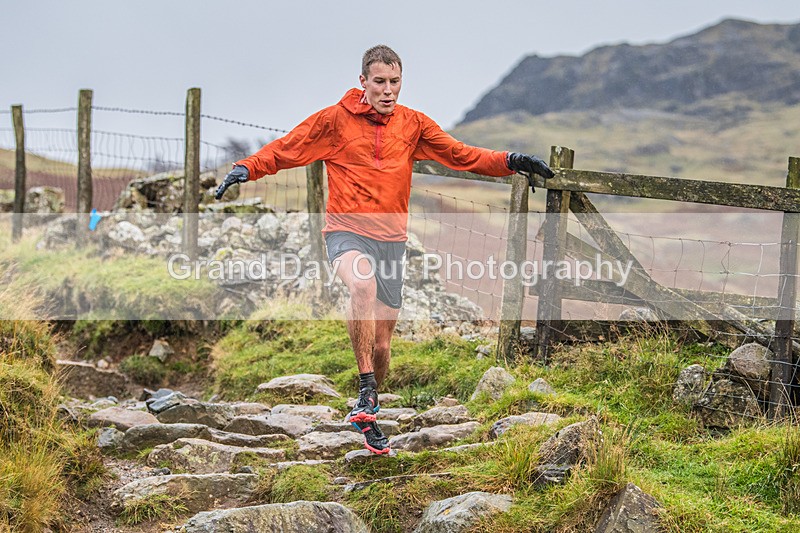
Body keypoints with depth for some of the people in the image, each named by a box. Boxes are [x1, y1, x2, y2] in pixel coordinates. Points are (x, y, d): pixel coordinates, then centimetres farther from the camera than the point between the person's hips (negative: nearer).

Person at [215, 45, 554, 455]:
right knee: (362, 285, -37)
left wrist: (510, 162, -4)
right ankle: (366, 391, -30)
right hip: (346, 231, -3)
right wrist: (246, 168, -17)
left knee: (381, 344, 5)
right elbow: (284, 150, 0)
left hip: (391, 238, 3)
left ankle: (367, 415, 30)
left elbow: (462, 155, 10)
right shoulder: (334, 120, -1)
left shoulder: (412, 124, 7)